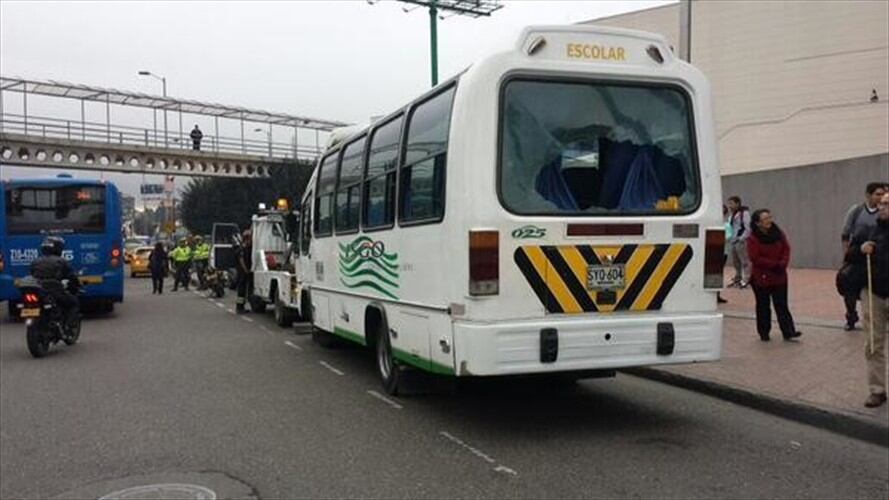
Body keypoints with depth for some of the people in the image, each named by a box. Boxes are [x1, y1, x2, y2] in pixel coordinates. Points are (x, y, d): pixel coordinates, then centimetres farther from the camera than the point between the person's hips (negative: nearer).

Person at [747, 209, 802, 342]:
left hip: (779, 276, 4)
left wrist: (783, 263, -13)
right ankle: (764, 333, 16)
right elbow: (755, 258, -18)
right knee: (763, 306, 7)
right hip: (761, 277, -4)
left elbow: (786, 249, 5)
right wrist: (774, 264, -18)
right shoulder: (753, 238, -13)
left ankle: (788, 332, 1)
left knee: (781, 305, 3)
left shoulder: (778, 233, 2)